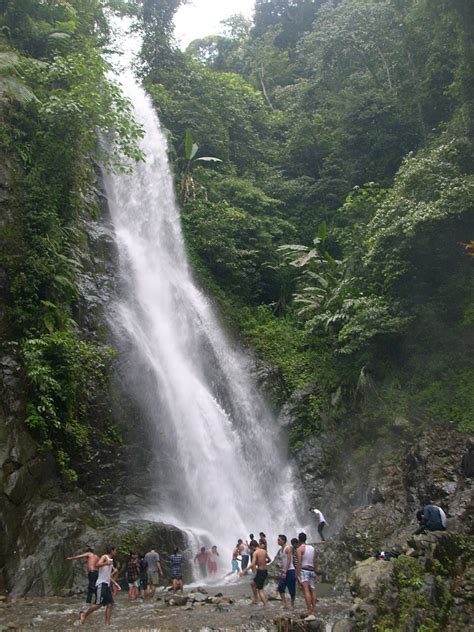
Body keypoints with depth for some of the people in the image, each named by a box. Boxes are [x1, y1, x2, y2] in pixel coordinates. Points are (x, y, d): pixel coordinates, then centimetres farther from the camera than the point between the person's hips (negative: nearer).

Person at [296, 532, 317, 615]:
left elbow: (299, 563, -14)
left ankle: (309, 610, -18)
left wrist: (297, 575, -14)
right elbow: (315, 562, 15)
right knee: (313, 590, 11)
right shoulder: (312, 548, 13)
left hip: (304, 570, -7)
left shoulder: (300, 549, -6)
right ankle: (314, 609, 14)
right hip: (311, 570, 7)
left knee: (306, 590, -12)